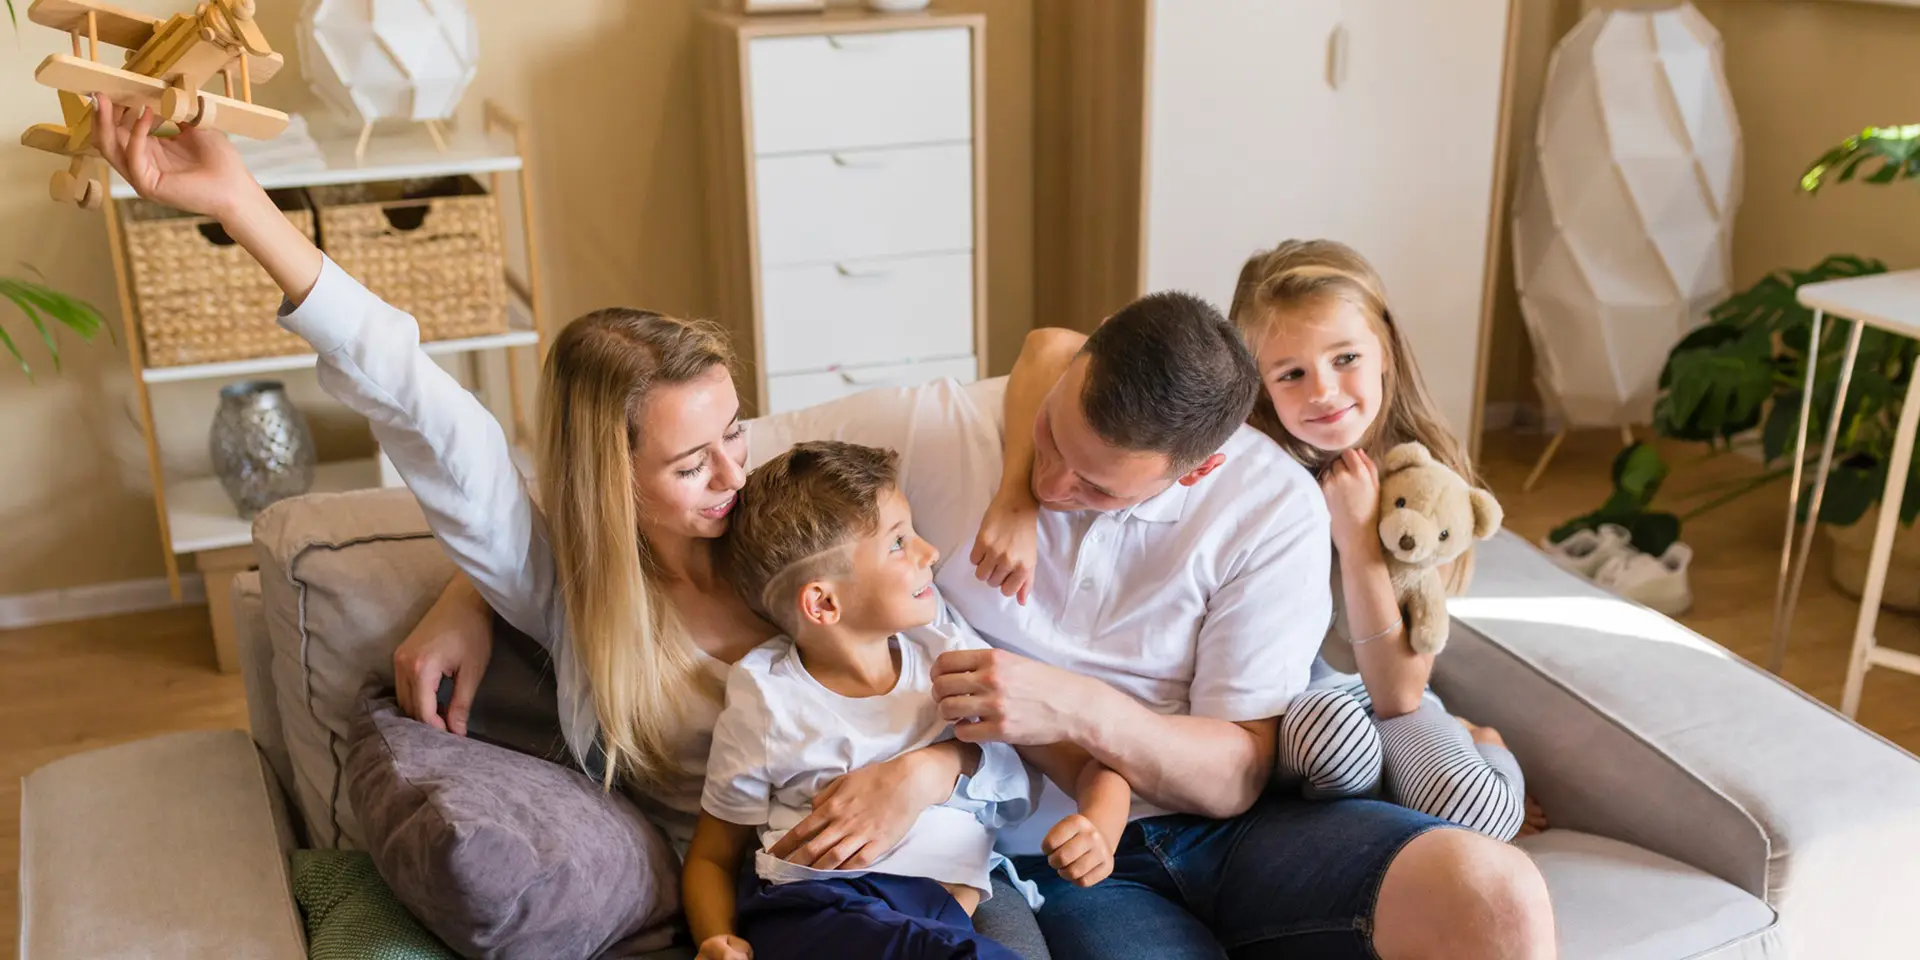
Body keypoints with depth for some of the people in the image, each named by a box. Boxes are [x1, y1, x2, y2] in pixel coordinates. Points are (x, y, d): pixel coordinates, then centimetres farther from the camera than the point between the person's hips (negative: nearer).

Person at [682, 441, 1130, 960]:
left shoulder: (949, 654, 14)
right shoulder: (767, 703, 6)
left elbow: (1091, 762, 16)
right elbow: (712, 857, 15)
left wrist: (1097, 830, -8)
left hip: (942, 914, 3)